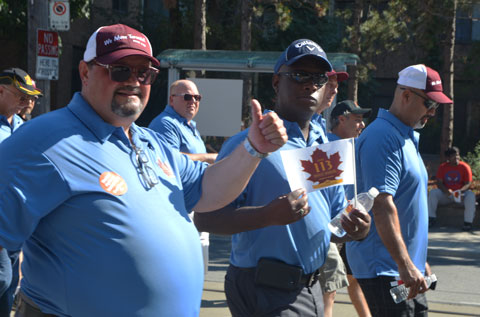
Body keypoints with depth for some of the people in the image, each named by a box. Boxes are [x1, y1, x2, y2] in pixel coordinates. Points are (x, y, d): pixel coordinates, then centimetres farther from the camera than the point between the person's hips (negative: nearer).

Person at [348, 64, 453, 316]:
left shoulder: (406, 137, 16)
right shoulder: (382, 138, -16)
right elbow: (382, 205, -25)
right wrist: (405, 266, -29)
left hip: (408, 267, 10)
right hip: (384, 267, -10)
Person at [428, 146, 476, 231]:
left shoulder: (465, 167, -6)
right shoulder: (442, 167, 0)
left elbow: (468, 184, -10)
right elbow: (439, 182, -5)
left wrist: (461, 191, -33)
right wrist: (446, 191, -27)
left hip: (461, 193, -2)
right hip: (446, 194, 2)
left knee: (471, 195, -33)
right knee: (433, 192, -23)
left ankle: (468, 222, -30)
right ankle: (431, 219, -17)